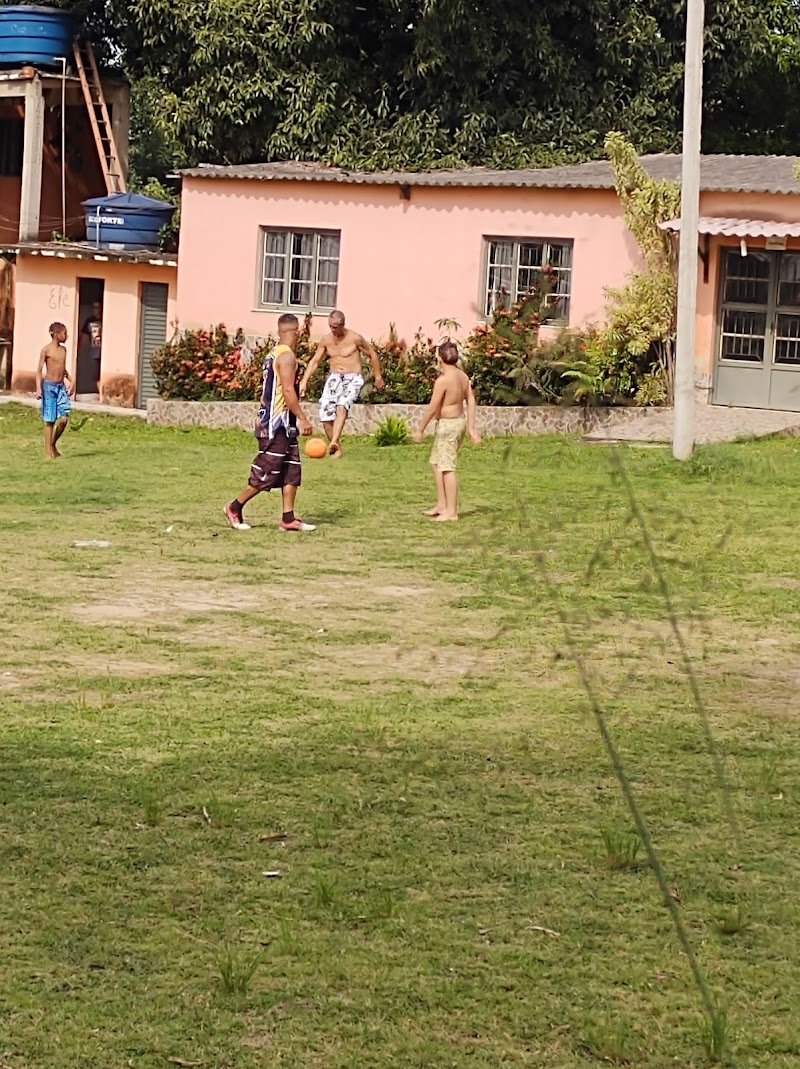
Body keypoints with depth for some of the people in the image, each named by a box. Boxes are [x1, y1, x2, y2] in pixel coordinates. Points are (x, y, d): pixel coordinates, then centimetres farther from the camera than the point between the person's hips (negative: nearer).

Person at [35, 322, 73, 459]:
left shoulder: (63, 350, 12)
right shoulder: (46, 350, -7)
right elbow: (39, 370, -8)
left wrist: (71, 381, 14)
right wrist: (38, 388, -17)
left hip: (61, 386, 6)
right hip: (49, 386, -6)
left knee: (64, 418, -6)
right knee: (50, 420, -3)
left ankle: (53, 444, 15)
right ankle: (48, 452, 3)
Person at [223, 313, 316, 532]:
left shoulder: (273, 354, 14)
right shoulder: (287, 356, -15)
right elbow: (288, 391, -22)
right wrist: (302, 418, -20)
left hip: (282, 424, 10)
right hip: (277, 424, -10)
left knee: (292, 471, 8)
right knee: (266, 473, -4)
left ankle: (289, 518, 7)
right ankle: (235, 508, 7)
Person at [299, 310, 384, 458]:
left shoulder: (355, 338, -8)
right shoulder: (326, 340, 4)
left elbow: (372, 354, 5)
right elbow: (315, 361, 9)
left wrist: (378, 377, 8)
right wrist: (304, 381, -2)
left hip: (353, 379, -5)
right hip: (334, 378, 5)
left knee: (341, 407, -30)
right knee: (326, 413, -9)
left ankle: (334, 442, -45)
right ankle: (336, 449, 7)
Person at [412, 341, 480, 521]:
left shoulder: (443, 380, -20)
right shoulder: (463, 376, 4)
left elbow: (432, 408, -18)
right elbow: (471, 401, 5)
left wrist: (420, 430, -9)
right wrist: (471, 427, 9)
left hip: (447, 425, -9)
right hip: (460, 420, 9)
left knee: (447, 468, -5)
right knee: (436, 463, 21)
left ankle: (451, 511, -3)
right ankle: (441, 505, 25)